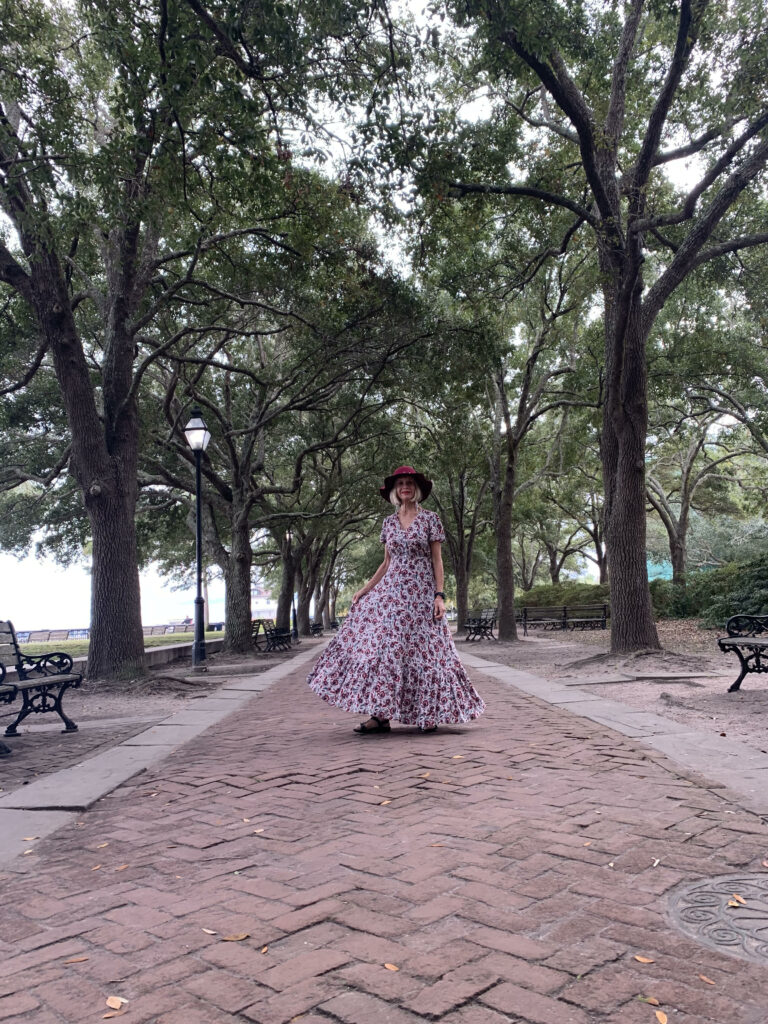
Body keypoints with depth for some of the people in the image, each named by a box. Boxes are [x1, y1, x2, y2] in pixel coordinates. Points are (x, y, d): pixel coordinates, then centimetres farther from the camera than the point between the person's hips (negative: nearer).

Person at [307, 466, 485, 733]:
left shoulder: (430, 519, 0)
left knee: (421, 649, -4)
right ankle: (380, 714, 1)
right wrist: (365, 589, 9)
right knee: (380, 646, -4)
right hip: (390, 591, 4)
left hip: (420, 594, -4)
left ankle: (430, 714, 11)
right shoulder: (389, 523, 11)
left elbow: (437, 560, -2)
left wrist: (440, 595, -10)